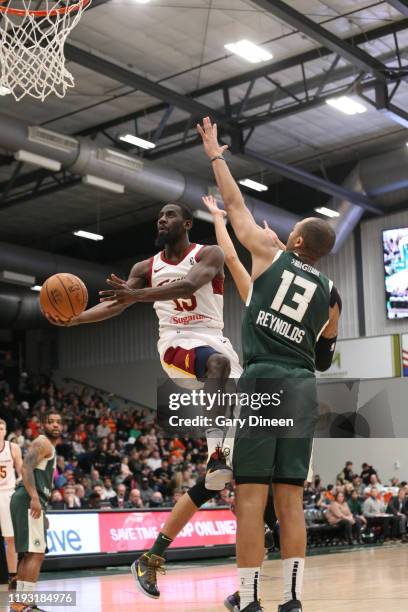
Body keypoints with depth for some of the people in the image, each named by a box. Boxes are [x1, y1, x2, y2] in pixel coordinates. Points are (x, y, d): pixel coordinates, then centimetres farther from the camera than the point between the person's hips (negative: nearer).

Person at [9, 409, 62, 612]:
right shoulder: (43, 443, -7)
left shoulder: (48, 445, 24)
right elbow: (26, 468, -21)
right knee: (36, 553, -12)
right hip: (29, 501, -11)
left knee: (29, 554, 15)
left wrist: (38, 501, 28)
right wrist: (34, 498, -30)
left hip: (30, 502, 11)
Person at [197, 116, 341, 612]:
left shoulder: (271, 257, 6)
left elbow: (236, 206, 12)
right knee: (290, 500, 6)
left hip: (263, 379, -4)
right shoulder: (330, 294, 16)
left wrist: (215, 155, 23)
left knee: (251, 496, -6)